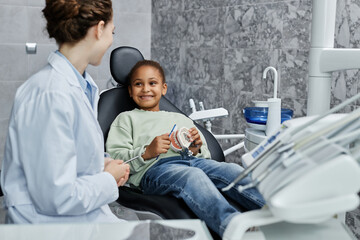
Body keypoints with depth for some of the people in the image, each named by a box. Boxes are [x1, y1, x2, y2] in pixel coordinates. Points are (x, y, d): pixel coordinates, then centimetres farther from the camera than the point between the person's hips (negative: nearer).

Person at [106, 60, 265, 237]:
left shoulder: (180, 118, 36)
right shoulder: (126, 119, 23)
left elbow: (206, 154, 31)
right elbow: (114, 158, 7)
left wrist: (197, 149, 6)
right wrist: (147, 152, -10)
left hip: (192, 160, 5)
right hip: (153, 168, -5)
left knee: (232, 169, -25)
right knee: (193, 176, -38)